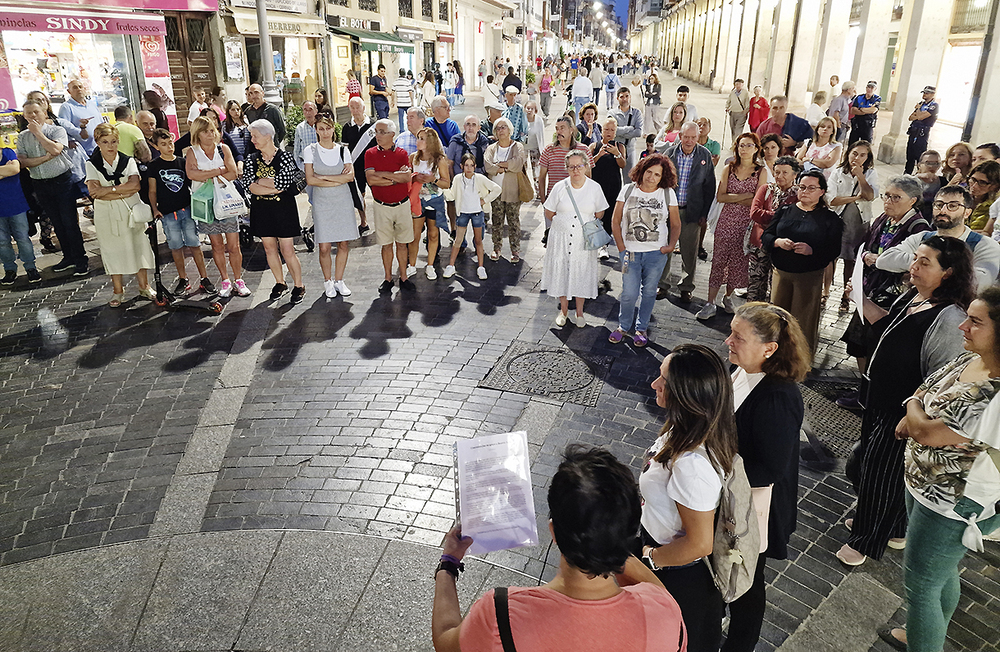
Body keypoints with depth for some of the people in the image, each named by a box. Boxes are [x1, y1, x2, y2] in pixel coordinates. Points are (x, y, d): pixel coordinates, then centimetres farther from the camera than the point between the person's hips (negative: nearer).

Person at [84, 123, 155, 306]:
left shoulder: (127, 161, 0)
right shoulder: (92, 164, -3)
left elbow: (135, 185, -17)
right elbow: (94, 192, -15)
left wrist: (107, 190, -20)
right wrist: (123, 192, -19)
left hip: (131, 211, 0)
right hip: (107, 215, 0)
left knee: (137, 246, 6)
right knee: (112, 250, 6)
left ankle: (144, 286, 19)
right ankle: (118, 291, 18)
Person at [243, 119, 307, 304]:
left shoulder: (285, 157, -8)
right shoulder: (251, 160, 4)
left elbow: (282, 182, -21)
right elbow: (249, 186, -9)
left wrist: (259, 181, -9)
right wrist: (273, 188, -15)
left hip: (283, 208, -5)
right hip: (261, 210, 5)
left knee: (287, 250, -3)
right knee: (269, 248, 11)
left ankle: (299, 286, 12)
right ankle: (280, 283, 28)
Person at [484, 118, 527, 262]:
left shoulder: (518, 147, 4)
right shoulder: (491, 148, 10)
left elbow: (518, 163, -17)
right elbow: (488, 166, -8)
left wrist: (499, 164, -9)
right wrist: (507, 168, -14)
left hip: (513, 191, -2)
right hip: (496, 190, 2)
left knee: (514, 221, 1)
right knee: (497, 221, 5)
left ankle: (515, 250, 7)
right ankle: (497, 248, 14)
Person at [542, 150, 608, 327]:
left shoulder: (594, 188, -4)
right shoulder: (560, 187, -5)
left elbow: (599, 214, 8)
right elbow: (549, 214, 4)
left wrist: (585, 225, 1)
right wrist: (564, 223, 5)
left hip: (584, 239, 0)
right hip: (561, 237, 1)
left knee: (582, 273, 6)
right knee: (561, 271, 8)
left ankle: (579, 312, 23)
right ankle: (563, 310, 27)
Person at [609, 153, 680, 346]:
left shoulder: (667, 194, 2)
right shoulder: (628, 190, 2)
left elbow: (675, 224, 11)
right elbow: (616, 221, 5)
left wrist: (671, 245, -3)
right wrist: (621, 246, -2)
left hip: (657, 253, 1)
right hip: (630, 251, 0)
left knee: (649, 292, 9)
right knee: (629, 293, -2)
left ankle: (641, 328, 28)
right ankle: (623, 326, 23)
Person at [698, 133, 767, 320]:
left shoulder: (761, 172, 2)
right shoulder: (729, 169, 7)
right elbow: (720, 197, -2)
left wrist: (732, 199, -7)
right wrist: (745, 196, -9)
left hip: (747, 223, -1)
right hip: (726, 221, 1)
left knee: (739, 261, 4)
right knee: (719, 260, -3)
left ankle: (728, 297, 23)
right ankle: (711, 303, -1)